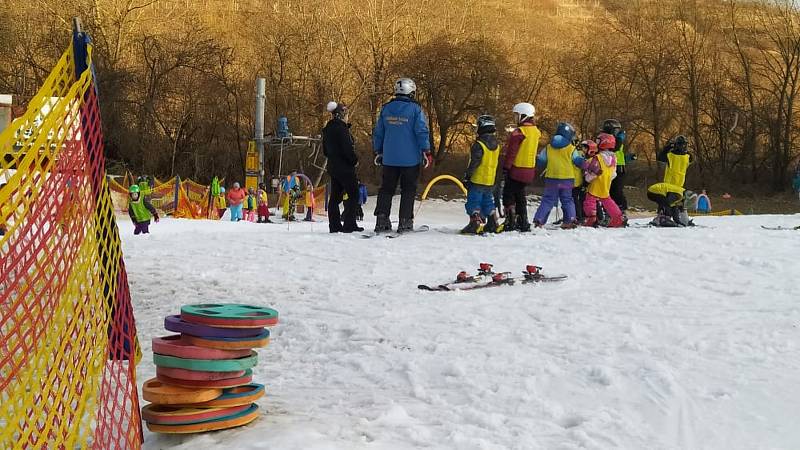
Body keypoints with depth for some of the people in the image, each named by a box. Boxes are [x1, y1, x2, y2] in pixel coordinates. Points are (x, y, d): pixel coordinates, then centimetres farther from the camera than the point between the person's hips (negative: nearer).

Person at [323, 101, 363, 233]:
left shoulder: (327, 129, 12)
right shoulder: (341, 128, -16)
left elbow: (325, 150, 17)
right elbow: (347, 148, -21)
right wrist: (354, 160, -7)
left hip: (332, 166, 9)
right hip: (345, 167, -9)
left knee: (335, 196, 10)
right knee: (352, 195, -1)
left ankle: (334, 225, 11)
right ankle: (349, 224, -4)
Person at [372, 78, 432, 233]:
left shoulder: (386, 108, 6)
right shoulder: (415, 109, -8)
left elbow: (378, 133, 12)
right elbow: (422, 132, -10)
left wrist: (378, 152, 21)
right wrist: (426, 152, -4)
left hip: (389, 158, 3)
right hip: (410, 159, -3)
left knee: (386, 189, 10)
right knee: (408, 190, 5)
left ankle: (381, 220, 3)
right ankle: (405, 222, 3)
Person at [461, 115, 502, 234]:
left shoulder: (479, 144, -17)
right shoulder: (496, 145, 9)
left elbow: (474, 163, -18)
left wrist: (467, 177, -11)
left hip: (478, 180, -7)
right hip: (490, 182, 8)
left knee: (474, 202, -2)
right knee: (488, 202, 17)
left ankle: (475, 223, -9)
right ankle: (493, 224, 16)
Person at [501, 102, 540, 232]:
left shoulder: (519, 132, -17)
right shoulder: (535, 131, 9)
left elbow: (511, 152, -18)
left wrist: (505, 168, -15)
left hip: (517, 170, -8)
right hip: (529, 171, 8)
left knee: (508, 195, 1)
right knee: (520, 196, 18)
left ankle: (510, 222, -2)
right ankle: (523, 223, 20)